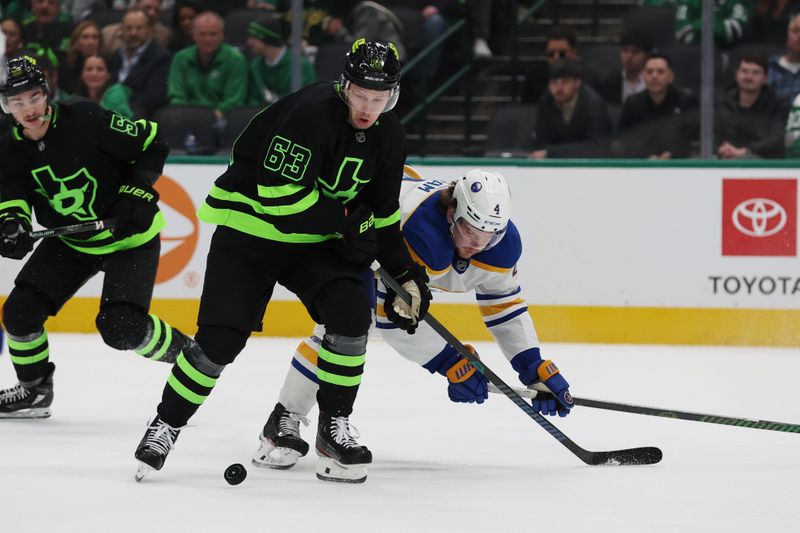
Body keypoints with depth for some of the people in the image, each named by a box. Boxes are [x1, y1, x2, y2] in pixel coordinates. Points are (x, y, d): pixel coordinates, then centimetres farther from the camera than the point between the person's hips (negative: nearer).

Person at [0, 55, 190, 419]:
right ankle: (34, 389, 19)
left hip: (130, 238, -6)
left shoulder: (86, 121, -24)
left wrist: (139, 193, -24)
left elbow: (153, 144, -16)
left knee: (120, 327, -19)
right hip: (70, 242, 6)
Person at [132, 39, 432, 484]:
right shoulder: (311, 113, -26)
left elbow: (382, 214, 11)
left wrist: (406, 273, 3)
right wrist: (346, 222, -21)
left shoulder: (389, 138, -2)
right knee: (221, 338, -12)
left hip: (316, 244, 6)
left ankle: (334, 429, -3)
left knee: (351, 312, -18)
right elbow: (280, 195, -29)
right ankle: (167, 425, 10)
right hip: (250, 231, -6)